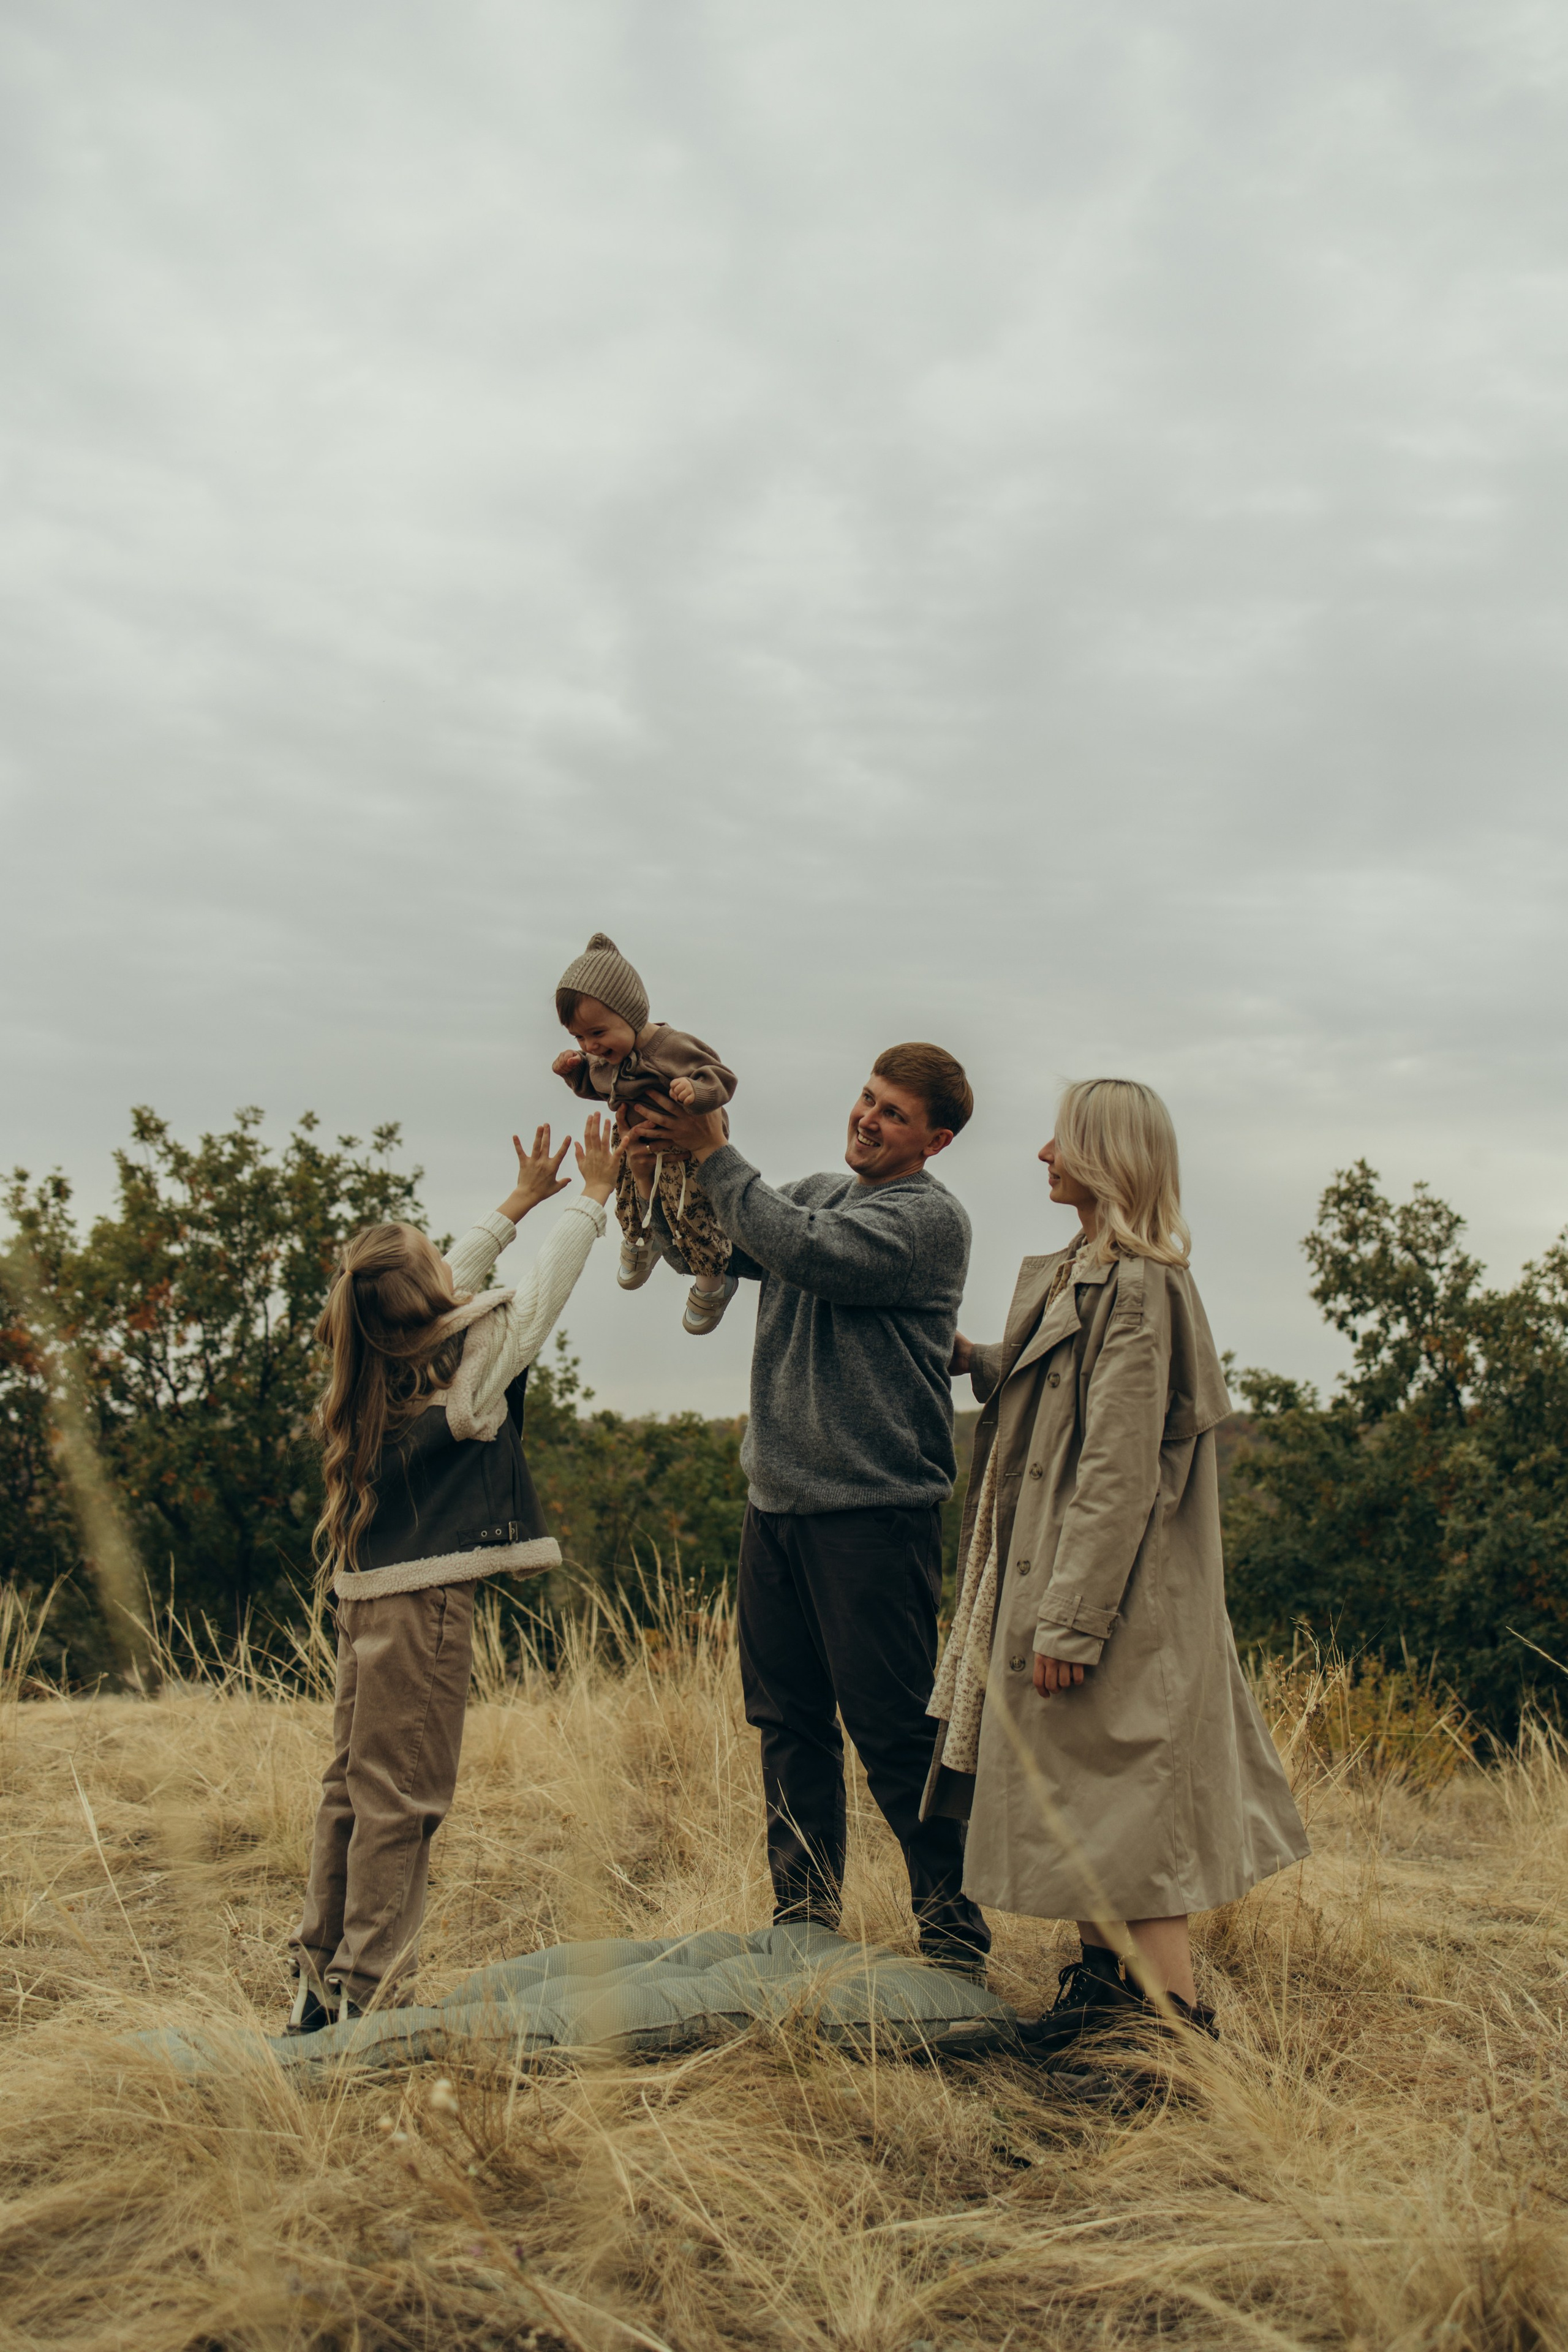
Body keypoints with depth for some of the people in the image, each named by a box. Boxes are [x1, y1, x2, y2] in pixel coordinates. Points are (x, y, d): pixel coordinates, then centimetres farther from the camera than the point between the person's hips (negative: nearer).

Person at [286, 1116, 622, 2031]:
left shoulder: (373, 1358, 8)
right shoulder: (475, 1353, -10)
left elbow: (455, 1283, 24)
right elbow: (546, 1287, 2)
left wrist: (519, 1202, 32)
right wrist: (594, 1194, 15)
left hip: (369, 1594, 8)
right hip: (426, 1600, -8)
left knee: (354, 1786, 14)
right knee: (401, 1799, -1)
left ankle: (320, 1980, 22)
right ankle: (367, 1995, 5)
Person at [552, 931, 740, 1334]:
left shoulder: (671, 1047, -34)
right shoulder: (603, 1055, -9)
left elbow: (721, 1078, -31)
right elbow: (597, 1085, 13)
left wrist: (696, 1091, -52)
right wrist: (573, 1070, -7)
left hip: (686, 1155, -7)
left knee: (690, 1222, 4)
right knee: (628, 1205, 26)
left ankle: (713, 1286, 32)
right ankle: (639, 1245, 61)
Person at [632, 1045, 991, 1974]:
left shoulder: (930, 1216, -8)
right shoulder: (815, 1192, 16)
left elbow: (805, 1252, -21)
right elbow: (704, 1250, 15)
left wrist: (715, 1154, -14)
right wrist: (654, 1177, -3)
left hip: (875, 1514, -7)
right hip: (777, 1504, 7)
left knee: (896, 1733, -3)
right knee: (791, 1724, 13)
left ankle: (956, 1939, 10)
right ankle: (806, 1924, 26)